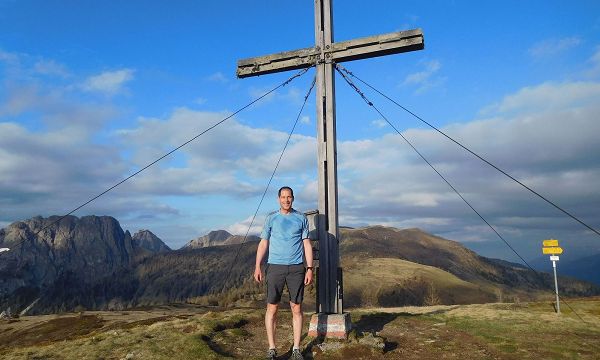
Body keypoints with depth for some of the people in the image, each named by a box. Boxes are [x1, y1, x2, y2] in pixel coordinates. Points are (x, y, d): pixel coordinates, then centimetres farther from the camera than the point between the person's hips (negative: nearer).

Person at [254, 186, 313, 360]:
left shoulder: (301, 218, 8)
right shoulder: (271, 218, 7)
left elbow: (307, 244, 7)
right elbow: (263, 243, 8)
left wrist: (310, 268, 0)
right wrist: (257, 267, -1)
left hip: (296, 268, 1)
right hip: (275, 267, 0)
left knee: (296, 308, 4)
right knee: (272, 308, 0)